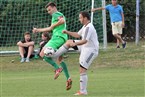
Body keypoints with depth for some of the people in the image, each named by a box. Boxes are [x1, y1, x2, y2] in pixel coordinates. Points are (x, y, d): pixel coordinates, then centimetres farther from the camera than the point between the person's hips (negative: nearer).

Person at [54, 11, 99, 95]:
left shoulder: (89, 27, -22)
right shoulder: (85, 26, 10)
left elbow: (85, 41, -33)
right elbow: (78, 35, 22)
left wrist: (75, 44, -31)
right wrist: (67, 32, 12)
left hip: (90, 51, -10)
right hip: (85, 47, 10)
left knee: (82, 71, -11)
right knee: (68, 42, 13)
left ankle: (83, 91, -6)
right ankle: (53, 55, 15)